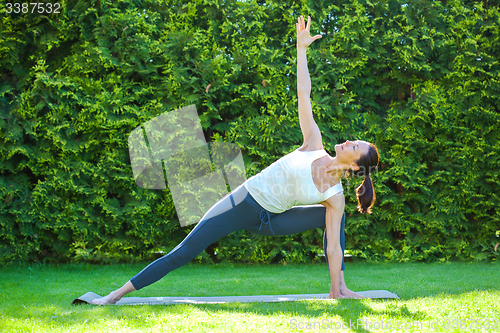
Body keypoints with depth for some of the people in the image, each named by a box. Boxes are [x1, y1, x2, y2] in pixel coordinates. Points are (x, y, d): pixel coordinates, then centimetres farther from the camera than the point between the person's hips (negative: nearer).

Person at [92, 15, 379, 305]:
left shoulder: (335, 196, -11)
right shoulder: (314, 147, -8)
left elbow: (334, 247, -11)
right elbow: (304, 94, -9)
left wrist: (337, 289, -15)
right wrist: (301, 48, -12)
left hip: (268, 221, 0)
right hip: (243, 201, 0)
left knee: (329, 216, -14)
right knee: (183, 253, -6)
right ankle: (118, 293, 2)